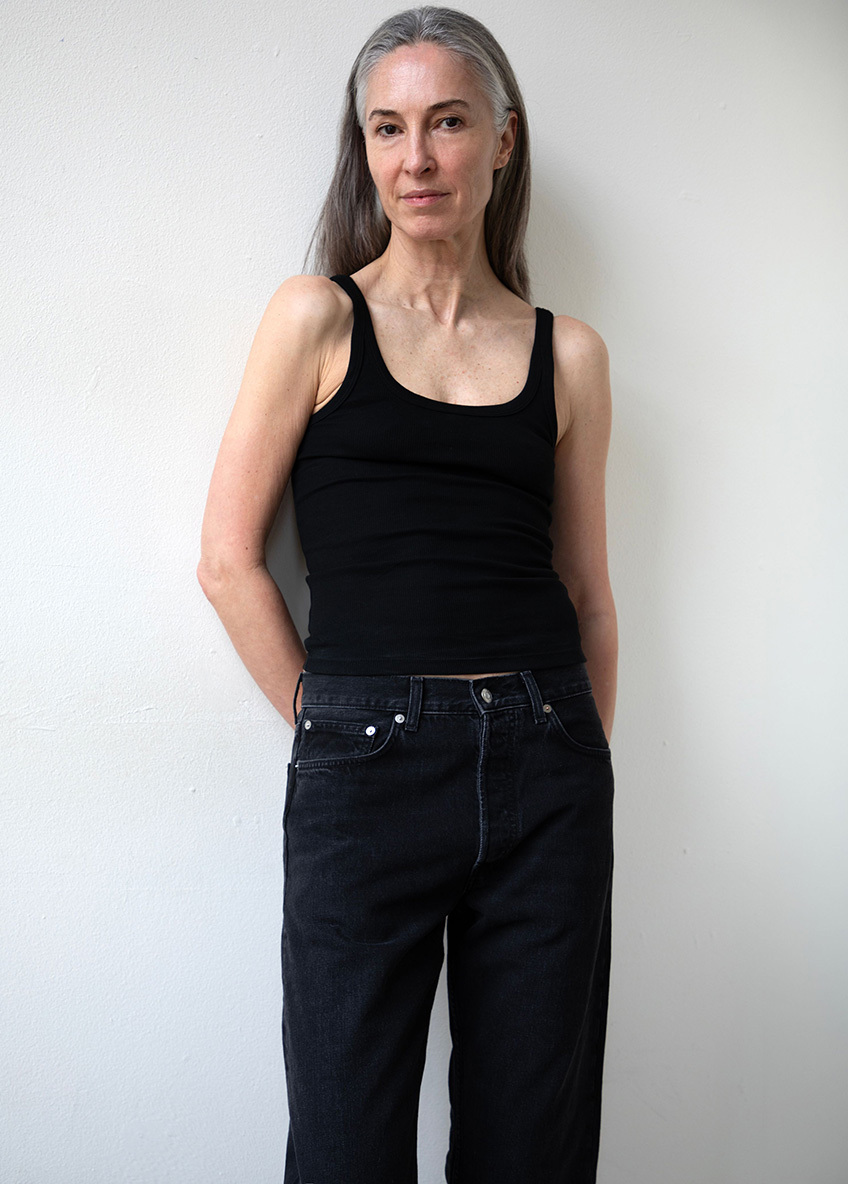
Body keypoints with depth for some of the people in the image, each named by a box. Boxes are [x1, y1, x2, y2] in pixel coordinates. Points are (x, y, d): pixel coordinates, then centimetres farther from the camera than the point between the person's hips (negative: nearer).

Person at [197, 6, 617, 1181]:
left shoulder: (568, 352, 9)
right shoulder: (319, 315, 2)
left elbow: (588, 592, 13)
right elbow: (229, 558, -1)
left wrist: (580, 765, 10)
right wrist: (328, 722, -2)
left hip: (544, 770, 3)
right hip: (365, 766, -2)